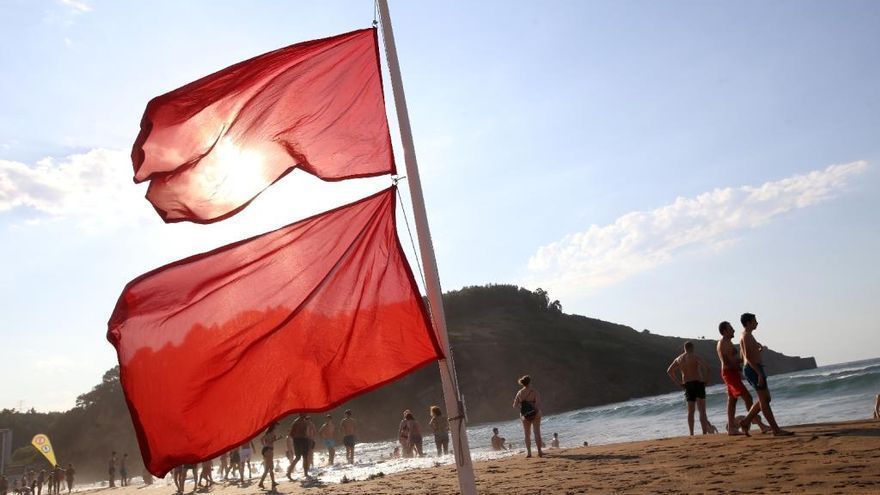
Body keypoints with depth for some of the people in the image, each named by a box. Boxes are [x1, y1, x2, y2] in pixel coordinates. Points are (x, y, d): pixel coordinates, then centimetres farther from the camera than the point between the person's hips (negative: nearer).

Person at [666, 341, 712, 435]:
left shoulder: (678, 359, 10)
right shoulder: (694, 357, -6)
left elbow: (669, 371, 13)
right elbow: (706, 367, -19)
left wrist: (678, 382, 12)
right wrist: (706, 379, -7)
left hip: (687, 385, 4)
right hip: (698, 383, -4)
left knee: (690, 411, 11)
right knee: (702, 411, -2)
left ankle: (691, 434, 7)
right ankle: (704, 432, -9)